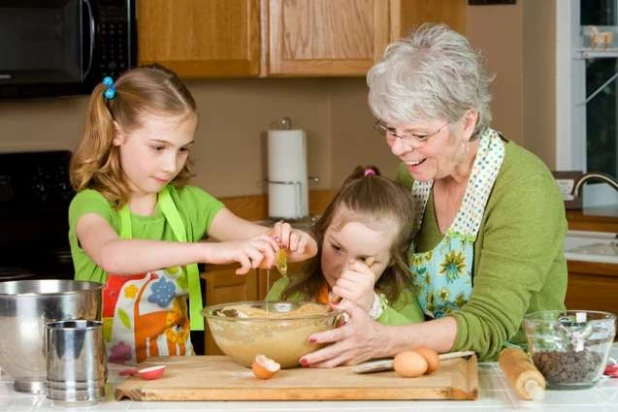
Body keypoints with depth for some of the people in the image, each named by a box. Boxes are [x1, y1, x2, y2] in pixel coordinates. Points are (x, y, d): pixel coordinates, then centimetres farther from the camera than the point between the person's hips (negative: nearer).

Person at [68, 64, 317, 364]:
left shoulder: (188, 202, 8)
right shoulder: (91, 204, -8)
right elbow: (112, 255, -29)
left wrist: (288, 242, -24)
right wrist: (210, 250, -38)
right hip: (103, 373, -4)